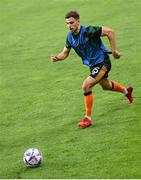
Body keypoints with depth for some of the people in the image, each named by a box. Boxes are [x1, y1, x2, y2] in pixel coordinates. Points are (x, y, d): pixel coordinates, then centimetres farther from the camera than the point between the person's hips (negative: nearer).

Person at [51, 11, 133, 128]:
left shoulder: (88, 31, -28)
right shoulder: (70, 37, -5)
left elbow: (110, 32, -25)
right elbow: (65, 53, 7)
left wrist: (114, 51, -21)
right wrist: (57, 58, -16)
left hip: (102, 62, -9)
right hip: (92, 65, 9)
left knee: (86, 86, -21)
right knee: (106, 86, 30)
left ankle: (88, 118, -9)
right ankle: (126, 91, 61)